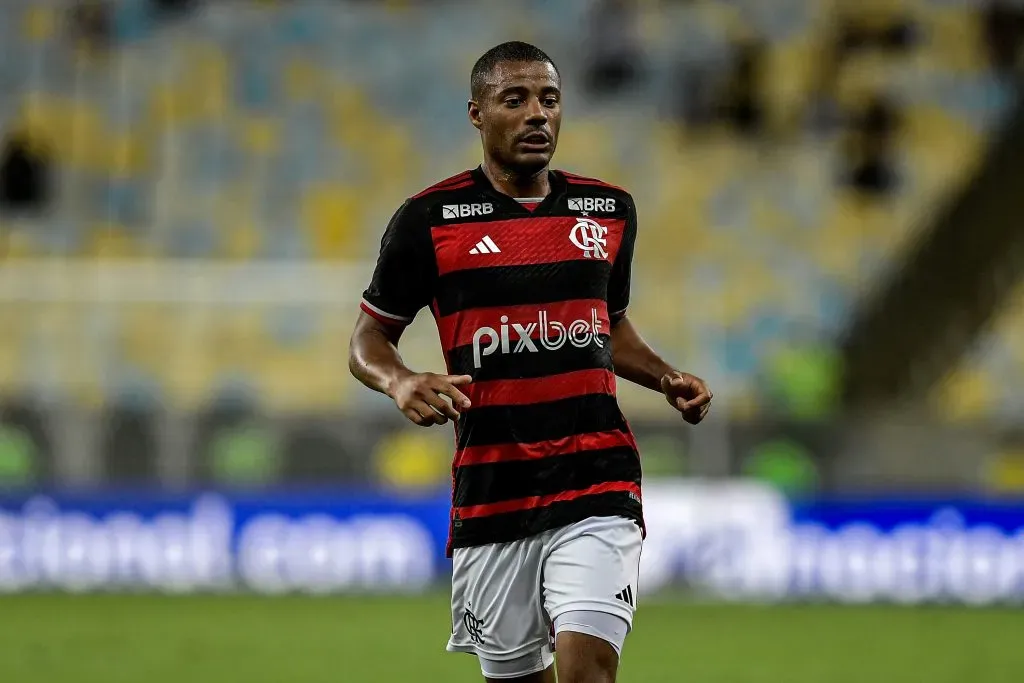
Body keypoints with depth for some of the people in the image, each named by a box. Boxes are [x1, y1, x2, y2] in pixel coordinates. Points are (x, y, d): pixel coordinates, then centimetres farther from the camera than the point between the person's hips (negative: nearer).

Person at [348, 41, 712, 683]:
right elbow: (369, 337, 7)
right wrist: (400, 383, -15)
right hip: (490, 495, -1)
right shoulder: (430, 218, -1)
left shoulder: (610, 209, 9)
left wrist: (668, 379, 7)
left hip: (598, 484, 1)